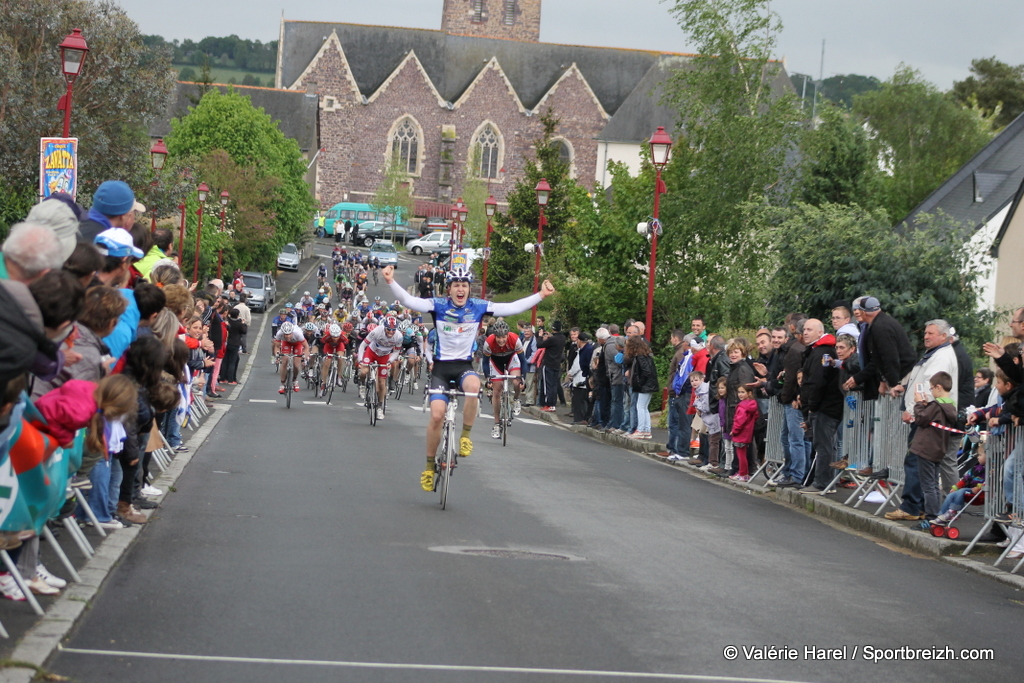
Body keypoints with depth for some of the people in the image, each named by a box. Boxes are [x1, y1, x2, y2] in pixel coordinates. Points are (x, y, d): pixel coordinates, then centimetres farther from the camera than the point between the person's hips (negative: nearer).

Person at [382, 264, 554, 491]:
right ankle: (429, 467, 4)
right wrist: (391, 282, -35)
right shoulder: (439, 306, -7)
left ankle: (465, 436, -15)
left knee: (473, 385, -36)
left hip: (464, 366, 1)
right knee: (436, 415, -15)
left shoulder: (478, 307, -2)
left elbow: (512, 308, -3)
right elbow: (408, 300, -19)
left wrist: (541, 295, -10)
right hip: (441, 367, -1)